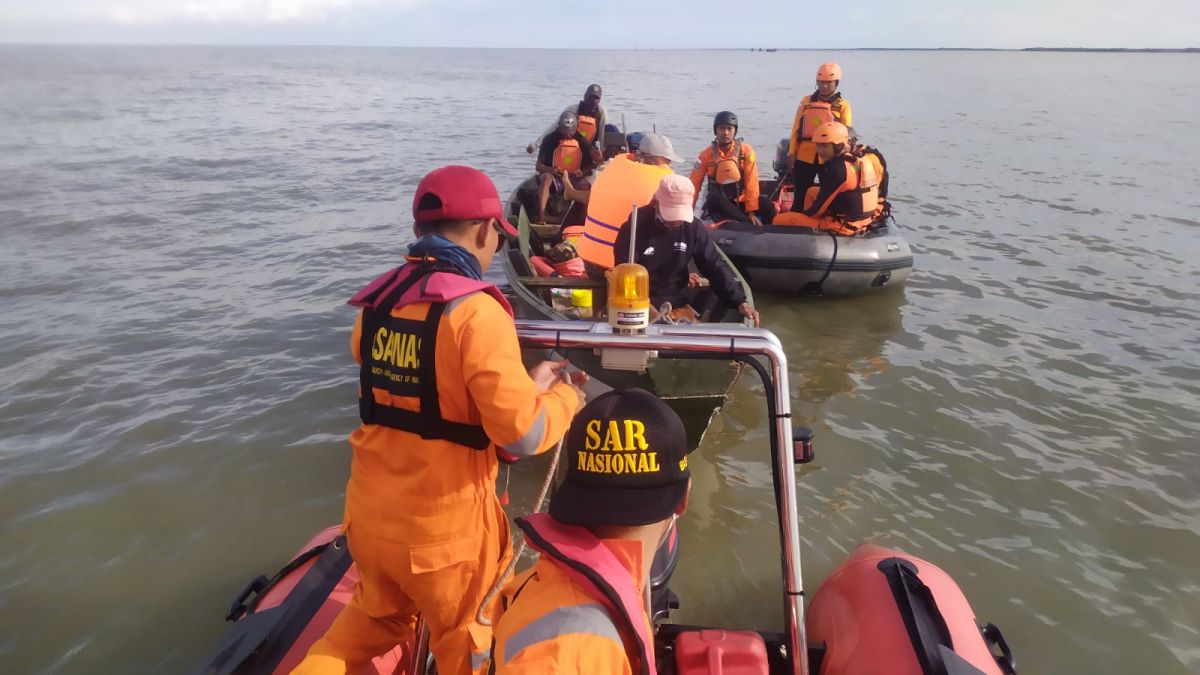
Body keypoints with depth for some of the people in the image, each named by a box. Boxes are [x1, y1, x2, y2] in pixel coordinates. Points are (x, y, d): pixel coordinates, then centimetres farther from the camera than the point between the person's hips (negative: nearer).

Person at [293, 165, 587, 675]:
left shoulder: (377, 301, 0)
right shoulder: (475, 311, -21)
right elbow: (523, 436, -22)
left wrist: (525, 382, 14)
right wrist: (564, 397, -1)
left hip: (369, 511, 6)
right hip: (444, 526, -6)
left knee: (374, 616, 32)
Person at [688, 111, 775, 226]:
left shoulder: (746, 150, -6)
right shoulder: (707, 154, -5)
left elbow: (751, 182, -11)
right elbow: (695, 184, -5)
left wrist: (751, 211, -20)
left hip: (741, 202, 0)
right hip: (719, 205, 0)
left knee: (765, 204, -29)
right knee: (714, 199, -36)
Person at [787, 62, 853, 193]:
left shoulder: (842, 105, 2)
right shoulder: (806, 101, 8)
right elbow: (796, 129, 9)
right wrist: (792, 152, 5)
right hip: (804, 155, 2)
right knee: (801, 194, 7)